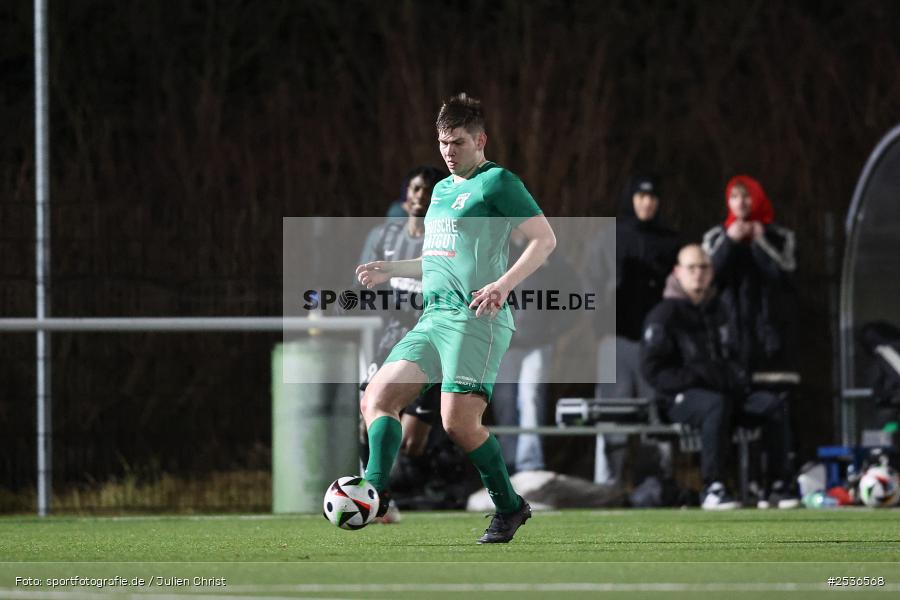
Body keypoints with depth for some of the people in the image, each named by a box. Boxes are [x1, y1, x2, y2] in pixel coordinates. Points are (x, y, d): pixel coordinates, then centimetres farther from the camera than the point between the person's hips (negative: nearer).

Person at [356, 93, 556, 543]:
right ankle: (374, 493, -11)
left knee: (458, 422, -17)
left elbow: (545, 239, -9)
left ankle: (509, 507, 0)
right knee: (377, 398, -4)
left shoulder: (496, 182, -4)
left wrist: (504, 285, -19)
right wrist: (390, 270, 23)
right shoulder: (441, 189, 22)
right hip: (433, 317, 9)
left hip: (475, 319, -9)